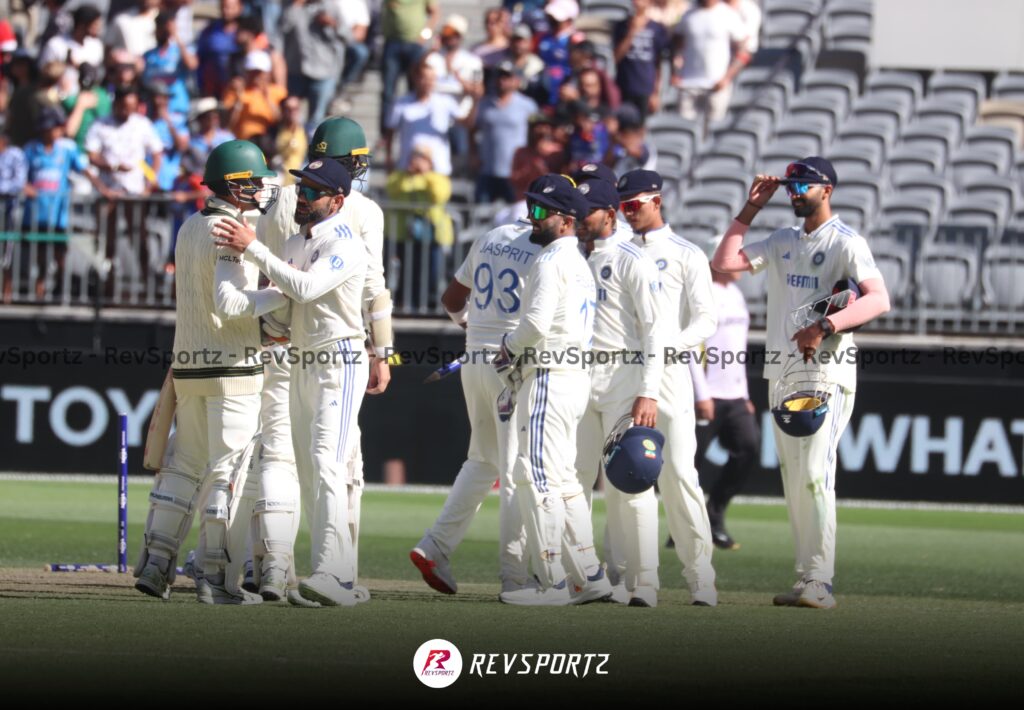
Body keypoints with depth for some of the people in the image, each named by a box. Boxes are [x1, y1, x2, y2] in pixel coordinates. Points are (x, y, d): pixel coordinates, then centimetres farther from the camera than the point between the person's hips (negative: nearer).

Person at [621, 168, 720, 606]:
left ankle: (700, 577, -9)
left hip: (667, 373, -5)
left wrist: (667, 348, -18)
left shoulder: (686, 255, 5)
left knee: (678, 473, -12)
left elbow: (706, 321, -3)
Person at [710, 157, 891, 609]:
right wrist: (750, 211, 8)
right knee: (793, 481, 7)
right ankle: (807, 578, 10)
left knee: (815, 476, -15)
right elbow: (724, 262, 14)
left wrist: (825, 326, -30)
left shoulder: (846, 243, -6)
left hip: (826, 373, -8)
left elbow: (878, 299, -19)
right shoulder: (782, 242, 17)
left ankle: (819, 583, -18)